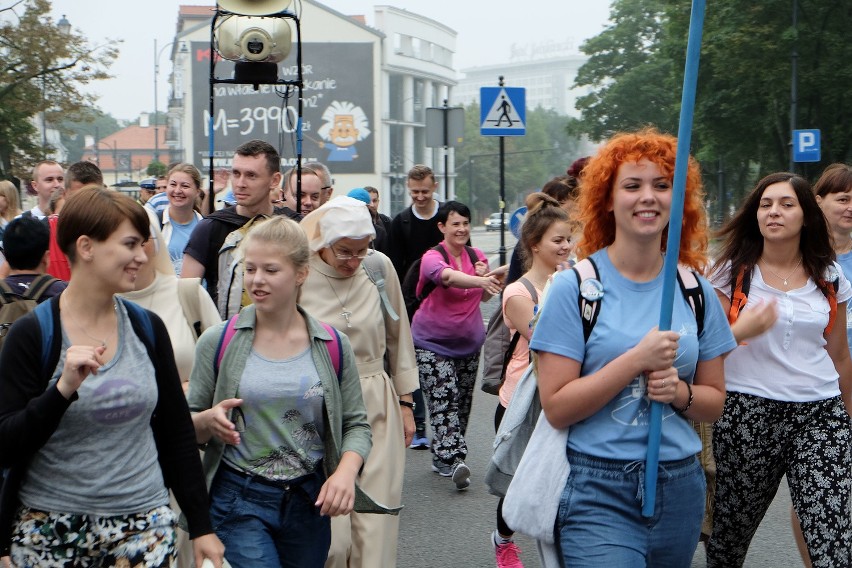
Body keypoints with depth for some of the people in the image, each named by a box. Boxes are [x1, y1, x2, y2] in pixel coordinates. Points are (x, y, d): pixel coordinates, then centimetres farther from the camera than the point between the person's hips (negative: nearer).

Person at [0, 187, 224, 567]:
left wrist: (201, 525, 6)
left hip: (143, 523, 3)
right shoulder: (32, 334, -9)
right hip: (51, 530, -2)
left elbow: (177, 432, 7)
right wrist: (64, 389, -25)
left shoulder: (148, 328, 2)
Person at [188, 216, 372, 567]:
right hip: (239, 500, -2)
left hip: (309, 501, 2)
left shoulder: (333, 346, 1)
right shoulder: (218, 343, -3)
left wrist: (346, 472, -12)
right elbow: (189, 428, 4)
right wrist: (208, 421, -19)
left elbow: (355, 424, 6)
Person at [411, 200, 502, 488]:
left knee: (462, 402, 10)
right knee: (444, 400, -17)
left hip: (468, 343, 6)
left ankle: (442, 458, 24)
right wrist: (480, 280, -56)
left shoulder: (477, 256, 3)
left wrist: (485, 277, -10)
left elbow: (484, 297, 13)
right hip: (433, 342, -6)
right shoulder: (432, 258, -15)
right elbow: (449, 276, -38)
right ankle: (453, 460, -26)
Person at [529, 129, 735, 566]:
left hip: (680, 490, 5)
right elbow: (556, 408, -12)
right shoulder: (575, 287, -6)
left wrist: (679, 391, -10)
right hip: (599, 493, -4)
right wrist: (637, 359, -19)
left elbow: (715, 401, 12)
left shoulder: (695, 291, 6)